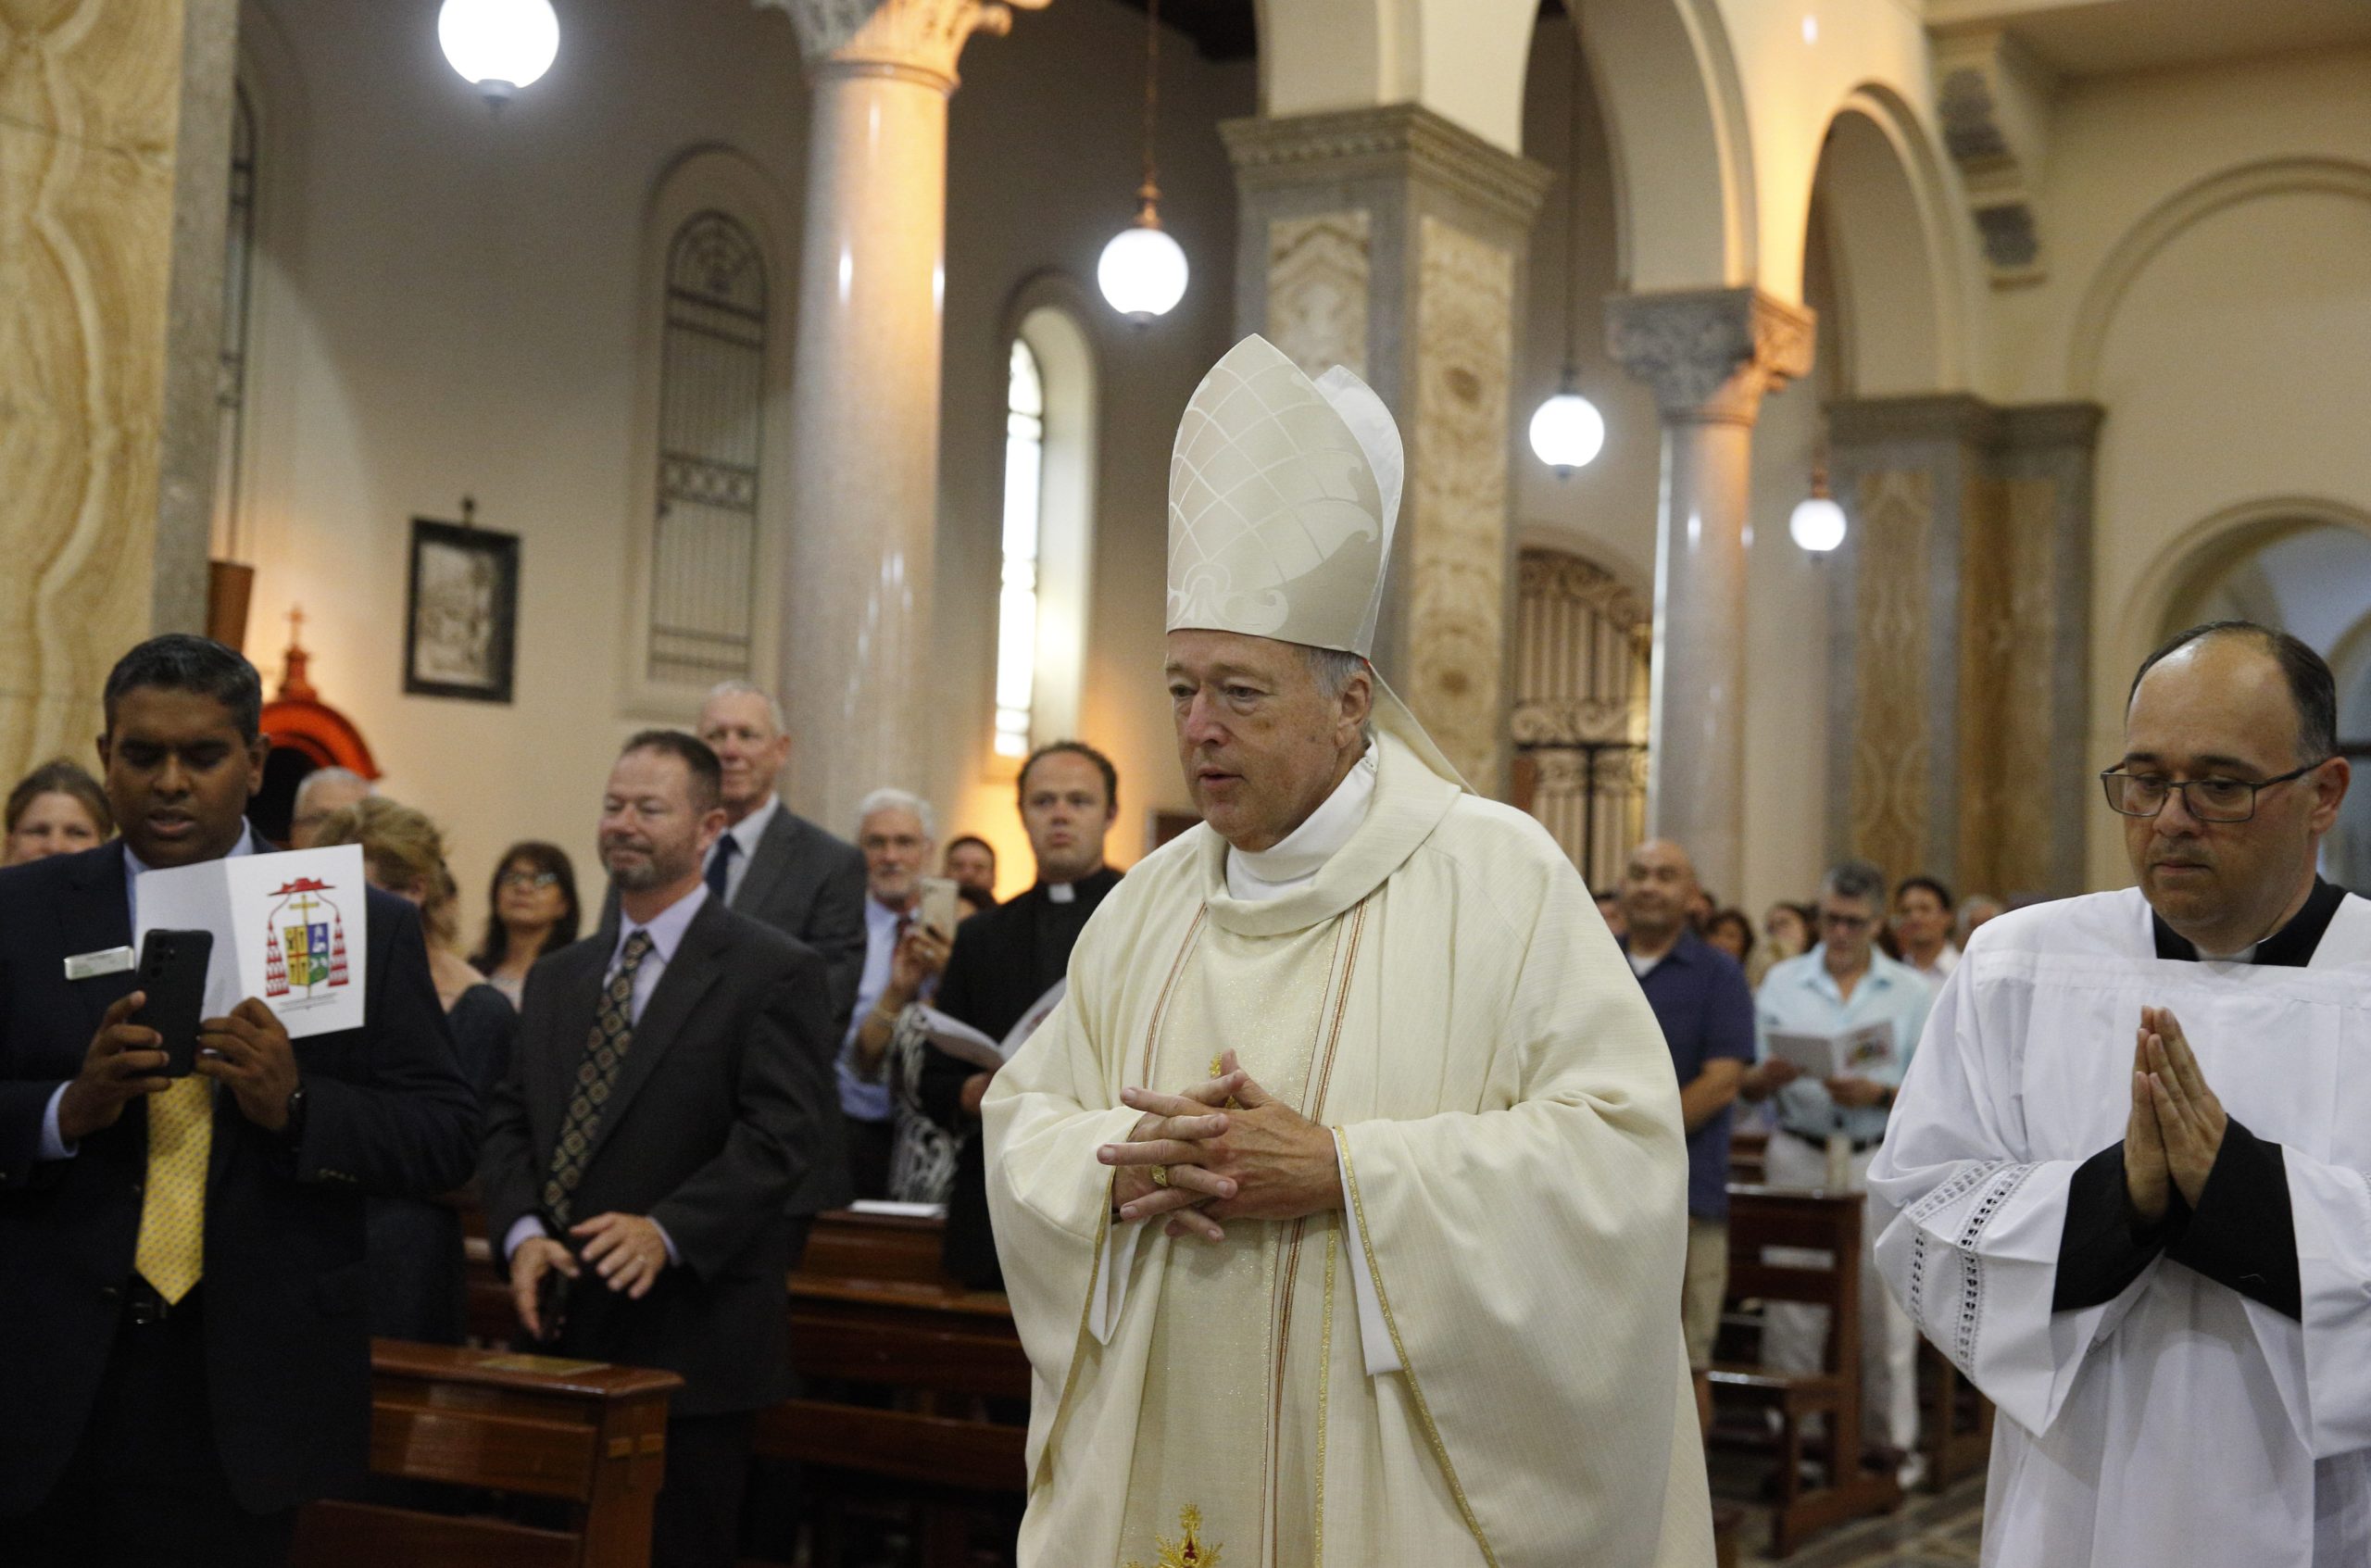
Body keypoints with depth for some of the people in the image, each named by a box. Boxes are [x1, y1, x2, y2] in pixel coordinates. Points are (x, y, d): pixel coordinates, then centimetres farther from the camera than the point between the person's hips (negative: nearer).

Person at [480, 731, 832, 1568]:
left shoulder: (776, 973, -5)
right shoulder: (557, 978, 17)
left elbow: (777, 1136, -14)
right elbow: (508, 1123, 12)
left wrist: (667, 1231, -26)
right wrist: (521, 1232, -7)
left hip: (689, 1345, -6)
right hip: (561, 1336, 6)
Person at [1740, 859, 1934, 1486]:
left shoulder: (1911, 991, 9)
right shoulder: (1782, 982, 9)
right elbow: (1746, 1083, 3)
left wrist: (1880, 1095, -17)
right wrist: (1766, 1078, -19)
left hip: (1881, 1157, 0)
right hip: (1798, 1153, 0)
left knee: (1883, 1300, 1)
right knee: (1791, 1299, 1)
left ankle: (1893, 1438, 11)